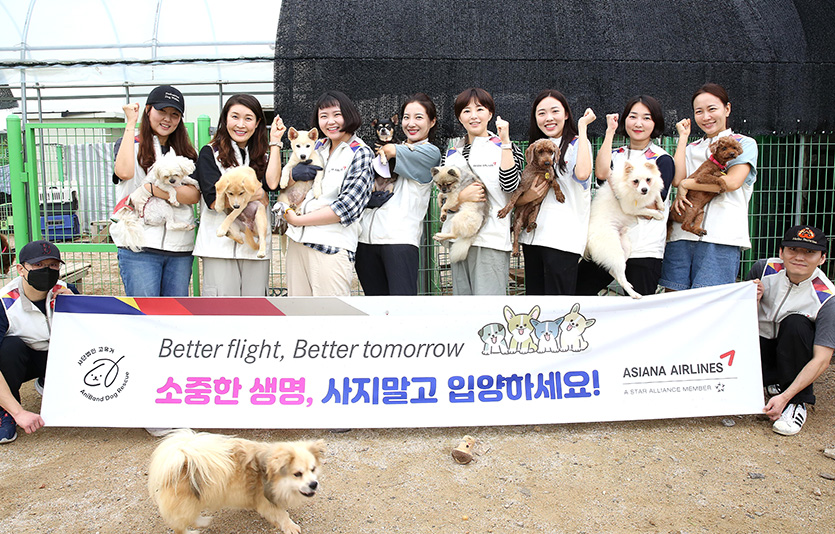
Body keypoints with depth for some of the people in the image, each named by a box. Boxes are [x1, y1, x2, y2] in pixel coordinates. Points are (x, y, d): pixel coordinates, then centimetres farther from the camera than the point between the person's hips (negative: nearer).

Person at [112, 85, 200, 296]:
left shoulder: (185, 153, 15)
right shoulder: (131, 144, 8)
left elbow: (194, 195, 0)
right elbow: (124, 172, -17)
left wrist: (153, 189, -15)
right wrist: (131, 124, -8)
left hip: (180, 248, 3)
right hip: (139, 248, -3)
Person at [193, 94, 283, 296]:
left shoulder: (263, 157, 17)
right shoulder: (210, 153, 6)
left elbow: (271, 183, -6)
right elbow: (213, 200, -7)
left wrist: (275, 143, 0)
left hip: (256, 246, 4)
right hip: (220, 245, -3)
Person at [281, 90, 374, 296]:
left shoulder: (361, 153, -3)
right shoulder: (317, 146, 14)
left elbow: (347, 207, -12)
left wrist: (296, 219, -8)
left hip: (332, 245, -6)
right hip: (297, 240, 6)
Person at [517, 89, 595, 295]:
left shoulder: (576, 144, 1)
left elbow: (582, 173, -24)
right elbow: (517, 197, 21)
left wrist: (582, 127, -13)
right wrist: (528, 196, -5)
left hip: (563, 238, -6)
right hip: (533, 235, 6)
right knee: (534, 295, 10)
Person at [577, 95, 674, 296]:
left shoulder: (662, 159, 2)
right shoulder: (615, 155, 15)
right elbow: (601, 174, -11)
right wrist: (610, 132, -4)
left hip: (645, 249, -4)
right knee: (577, 291, -2)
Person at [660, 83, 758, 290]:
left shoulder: (744, 144, 11)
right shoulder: (691, 148, 23)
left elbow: (732, 182, -7)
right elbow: (676, 179, 3)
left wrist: (686, 184, 0)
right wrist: (683, 137, 12)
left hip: (720, 238, -4)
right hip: (682, 235, 4)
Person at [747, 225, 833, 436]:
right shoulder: (763, 269, -14)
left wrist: (785, 397, -33)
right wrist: (753, 300, -26)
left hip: (792, 353, -2)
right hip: (760, 342, 2)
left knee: (796, 323, -33)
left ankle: (797, 403, -19)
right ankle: (774, 381, 9)